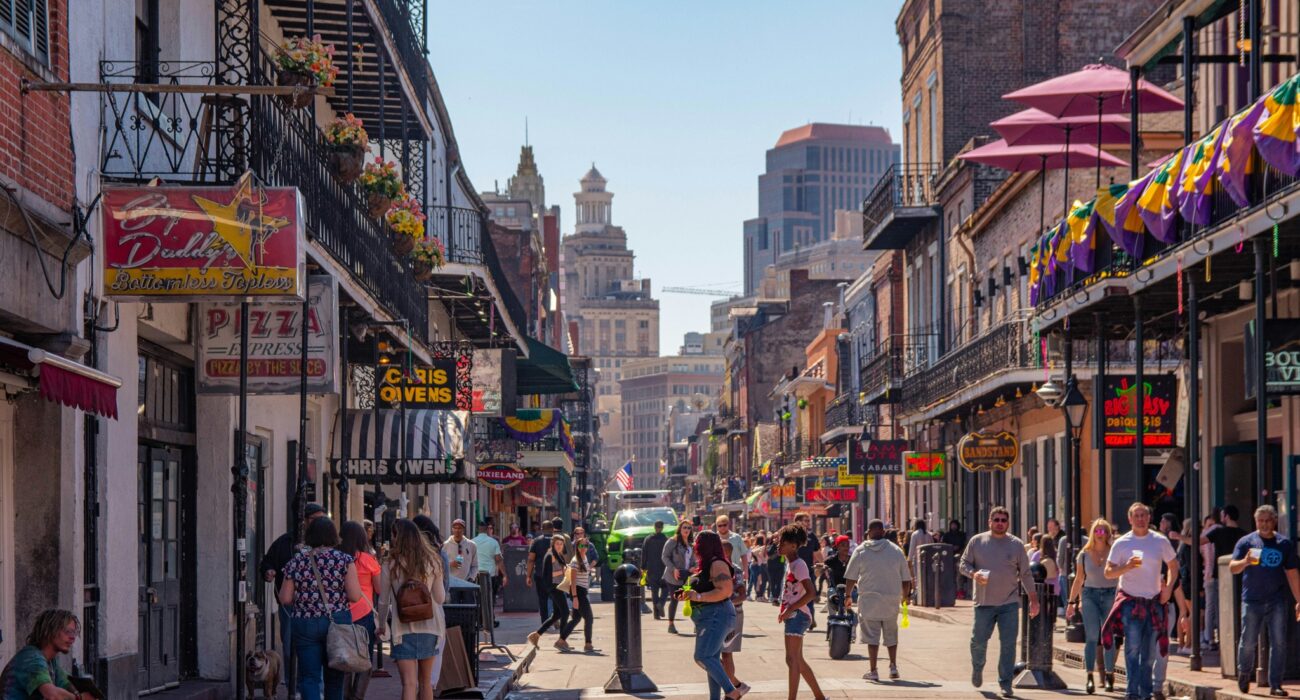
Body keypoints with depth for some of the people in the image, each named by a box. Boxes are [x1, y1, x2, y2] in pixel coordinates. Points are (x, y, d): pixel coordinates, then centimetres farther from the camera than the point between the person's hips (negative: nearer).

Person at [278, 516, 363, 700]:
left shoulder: (295, 562, 1)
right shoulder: (344, 560, -3)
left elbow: (285, 599, 3)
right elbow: (355, 596, -9)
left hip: (304, 624, 0)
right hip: (338, 622, 0)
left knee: (309, 678, 0)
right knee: (334, 678, 14)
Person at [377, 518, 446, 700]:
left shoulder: (392, 564, -7)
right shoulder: (432, 562, -1)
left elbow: (383, 601, 1)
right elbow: (440, 598, 4)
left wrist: (382, 624, 17)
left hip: (403, 629, -3)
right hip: (429, 626, 3)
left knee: (409, 683, -8)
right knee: (426, 681, 18)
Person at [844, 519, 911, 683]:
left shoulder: (860, 551, -3)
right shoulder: (896, 551, 1)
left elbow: (850, 578, -1)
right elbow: (906, 579, 6)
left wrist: (848, 596, 13)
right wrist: (905, 596, 21)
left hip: (868, 599, -2)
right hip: (891, 600, 2)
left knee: (872, 636, 3)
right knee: (891, 634, 17)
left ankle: (873, 671, 1)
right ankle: (893, 666, 11)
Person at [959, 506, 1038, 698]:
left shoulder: (1016, 544, 5)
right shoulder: (977, 541, 3)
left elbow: (1025, 573, 8)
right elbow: (963, 564, 7)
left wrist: (1033, 598, 5)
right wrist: (973, 574, -15)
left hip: (1009, 603, 0)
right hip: (984, 602, 0)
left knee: (1008, 644, -4)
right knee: (979, 641, 4)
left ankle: (1005, 683, 3)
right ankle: (977, 669, 34)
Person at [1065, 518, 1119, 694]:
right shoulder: (1084, 554, 8)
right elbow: (1078, 580, 13)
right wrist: (1072, 602, 11)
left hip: (1110, 595, -1)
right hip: (1090, 595, 1)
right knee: (1091, 637, -8)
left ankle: (1109, 676, 12)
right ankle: (1089, 677, -10)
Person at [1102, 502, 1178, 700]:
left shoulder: (1160, 541, 5)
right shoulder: (1121, 543, -1)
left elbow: (1173, 566, 17)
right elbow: (1108, 572, -2)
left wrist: (1168, 588, 3)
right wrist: (1127, 567, -20)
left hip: (1154, 602, 3)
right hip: (1130, 601, -3)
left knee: (1150, 652, 8)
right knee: (1133, 648, -13)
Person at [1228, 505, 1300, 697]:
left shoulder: (1284, 544, 8)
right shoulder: (1246, 542, 3)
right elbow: (1232, 567, -4)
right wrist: (1245, 562, -26)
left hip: (1277, 601, 1)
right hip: (1252, 601, -1)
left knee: (1278, 643, -4)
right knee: (1248, 642, 2)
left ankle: (1275, 685, 1)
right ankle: (1244, 673, 28)